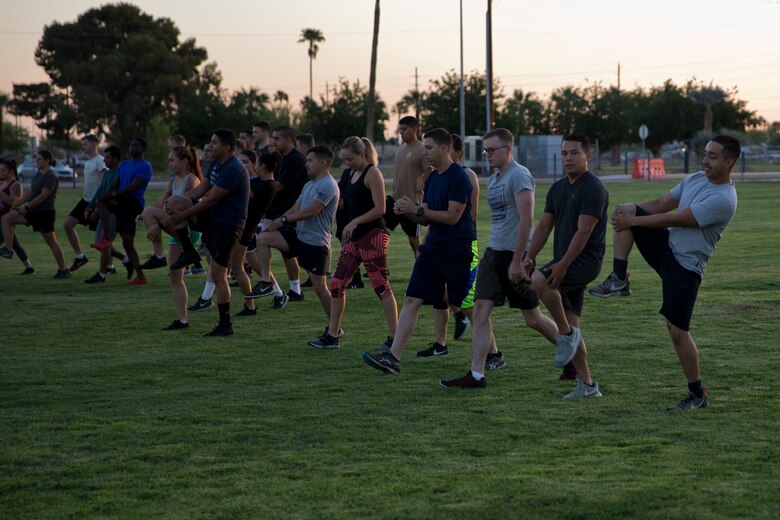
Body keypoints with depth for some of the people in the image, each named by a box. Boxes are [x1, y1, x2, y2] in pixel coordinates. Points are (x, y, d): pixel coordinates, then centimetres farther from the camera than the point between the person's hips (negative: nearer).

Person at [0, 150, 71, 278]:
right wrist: (15, 205, 13)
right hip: (33, 212, 9)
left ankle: (63, 270, 7)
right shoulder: (38, 175, 14)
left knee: (52, 242, -3)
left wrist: (26, 207, -20)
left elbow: (43, 195, -20)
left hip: (45, 213, -9)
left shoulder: (51, 176, -13)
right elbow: (30, 194, 18)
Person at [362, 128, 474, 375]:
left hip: (457, 251, -8)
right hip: (432, 248, 8)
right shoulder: (432, 178, 14)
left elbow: (452, 216, -19)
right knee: (412, 300, -1)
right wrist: (409, 211, -2)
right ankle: (393, 357, -5)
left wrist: (417, 209, -16)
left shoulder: (459, 177, -13)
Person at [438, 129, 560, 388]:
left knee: (533, 318, 2)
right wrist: (494, 252, 19)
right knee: (480, 312, -3)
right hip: (493, 252, 8)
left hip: (514, 253, -8)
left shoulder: (519, 176, -12)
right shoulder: (493, 178, 15)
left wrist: (517, 260, -22)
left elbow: (526, 220, -18)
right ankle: (476, 374, -5)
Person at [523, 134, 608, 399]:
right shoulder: (558, 188, 14)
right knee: (570, 327, 5)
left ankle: (567, 333, -13)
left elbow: (583, 231, -19)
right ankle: (587, 385, 11)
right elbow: (544, 226, 14)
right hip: (565, 265, 8)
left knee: (539, 281, -31)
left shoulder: (593, 188, -12)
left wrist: (563, 265, -24)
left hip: (585, 260, -8)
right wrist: (529, 257, 2)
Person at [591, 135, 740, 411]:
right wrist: (628, 210, -9)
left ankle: (697, 395, 8)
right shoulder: (695, 179, 7)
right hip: (666, 246, 8)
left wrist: (632, 221, -15)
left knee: (677, 330, -7)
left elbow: (674, 219, -20)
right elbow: (662, 203, 8)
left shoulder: (723, 199, -21)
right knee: (627, 210, -8)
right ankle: (619, 279, -5)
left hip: (685, 266, -8)